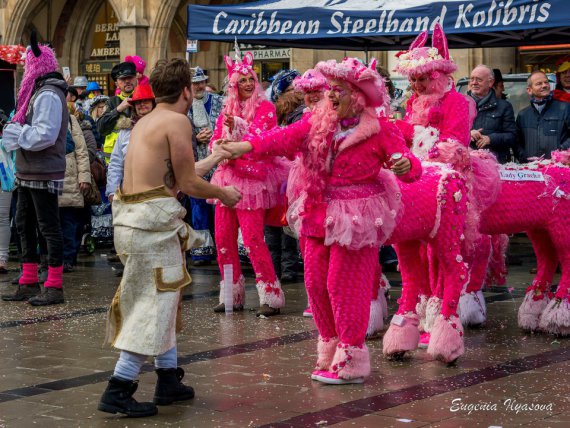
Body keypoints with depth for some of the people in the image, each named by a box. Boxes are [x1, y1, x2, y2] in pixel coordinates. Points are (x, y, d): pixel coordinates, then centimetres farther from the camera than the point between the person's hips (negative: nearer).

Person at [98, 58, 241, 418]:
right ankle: (119, 389, -8)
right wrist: (224, 194, 8)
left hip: (132, 215, 9)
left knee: (164, 297, 19)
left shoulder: (145, 121, 17)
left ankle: (168, 379, 25)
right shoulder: (178, 121, -10)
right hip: (155, 218, -9)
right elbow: (188, 184, -10)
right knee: (156, 304, -5)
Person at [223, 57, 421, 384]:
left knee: (344, 286, -4)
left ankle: (350, 361, 8)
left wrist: (406, 165, -38)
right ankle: (331, 350, 28)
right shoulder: (318, 121, 4)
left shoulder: (380, 129, -10)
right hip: (319, 215, 6)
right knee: (316, 283, 10)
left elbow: (411, 167, -14)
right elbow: (285, 138, -5)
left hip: (355, 218, -6)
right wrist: (247, 146, -18)